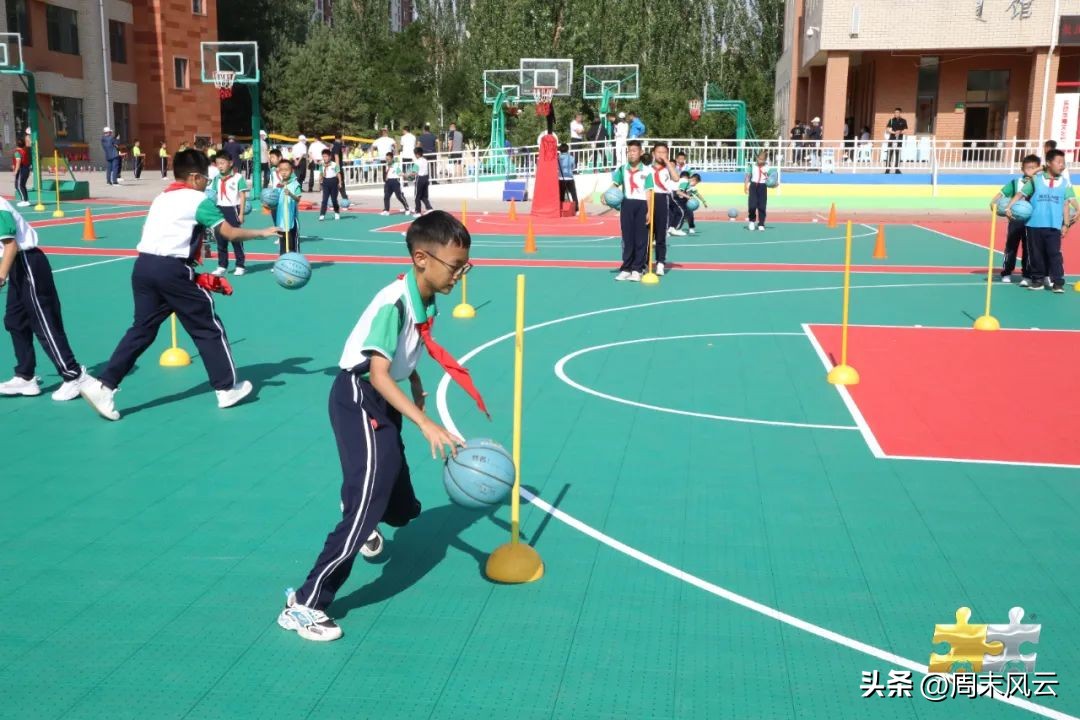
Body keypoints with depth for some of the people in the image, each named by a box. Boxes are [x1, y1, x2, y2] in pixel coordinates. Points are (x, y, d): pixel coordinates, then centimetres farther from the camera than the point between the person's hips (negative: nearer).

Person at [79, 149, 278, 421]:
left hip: (143, 265, 7)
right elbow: (230, 233, -1)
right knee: (208, 327, 7)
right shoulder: (199, 200, 1)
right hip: (171, 269, -7)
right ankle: (227, 388, 15)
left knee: (142, 329, 13)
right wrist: (261, 233, 15)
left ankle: (104, 386, 6)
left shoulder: (160, 199, 22)